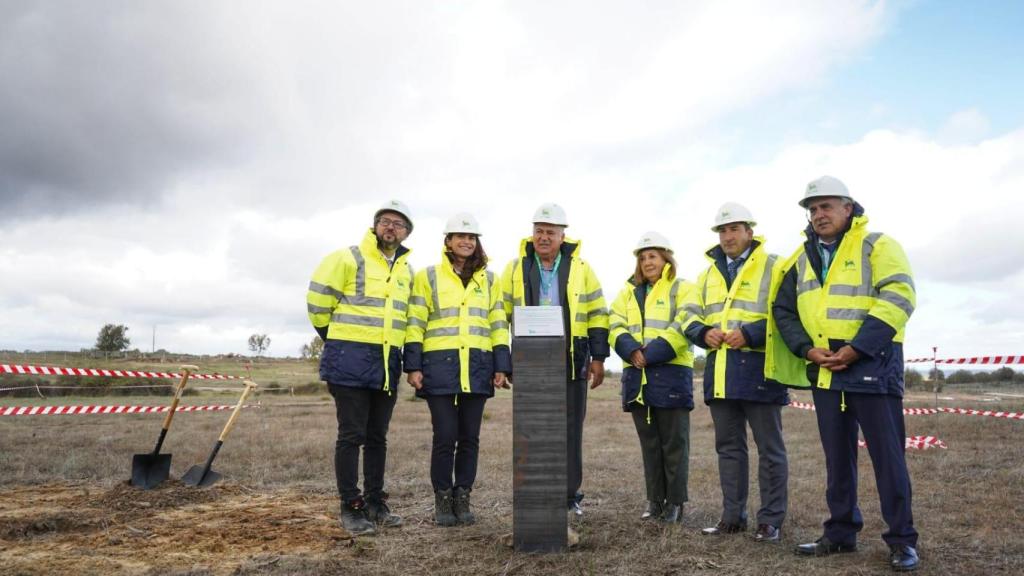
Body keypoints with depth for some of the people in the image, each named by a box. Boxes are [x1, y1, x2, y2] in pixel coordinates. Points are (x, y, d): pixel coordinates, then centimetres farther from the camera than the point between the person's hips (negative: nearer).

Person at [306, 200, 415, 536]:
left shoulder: (406, 270, 13)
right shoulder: (348, 258, -7)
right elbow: (318, 301, -4)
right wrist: (338, 340, 5)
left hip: (387, 364, 6)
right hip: (350, 360, -6)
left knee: (377, 437, 13)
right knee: (352, 435, -1)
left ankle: (375, 502, 23)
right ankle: (351, 507, 9)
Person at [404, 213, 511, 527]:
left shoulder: (488, 280, 13)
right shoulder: (428, 276, 6)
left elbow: (499, 325, 11)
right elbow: (415, 324, 2)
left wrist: (502, 366, 4)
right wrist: (413, 366, -5)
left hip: (477, 367, 3)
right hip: (440, 365, -2)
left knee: (469, 437, 6)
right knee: (445, 436, -3)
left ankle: (462, 499, 19)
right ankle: (442, 500, 14)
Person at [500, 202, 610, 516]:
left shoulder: (581, 269, 5)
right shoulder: (516, 268, 6)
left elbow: (598, 315, 6)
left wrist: (598, 357, 1)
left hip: (572, 363, 0)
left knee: (571, 431, 5)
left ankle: (570, 496, 16)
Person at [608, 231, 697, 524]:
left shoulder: (682, 289, 4)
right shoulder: (629, 291, 18)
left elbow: (682, 328, -10)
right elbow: (616, 326, 6)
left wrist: (650, 355, -18)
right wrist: (632, 351, -14)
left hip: (671, 373, -4)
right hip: (636, 375, 5)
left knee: (674, 442, 2)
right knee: (649, 441, 11)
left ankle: (675, 501, 12)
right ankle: (655, 500, 20)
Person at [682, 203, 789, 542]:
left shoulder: (773, 267, -1)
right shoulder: (708, 275, 17)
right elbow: (693, 318, 17)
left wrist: (749, 334, -20)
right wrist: (705, 333, -4)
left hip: (758, 369, -6)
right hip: (719, 370, 6)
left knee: (769, 447, 3)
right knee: (728, 446, 12)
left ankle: (771, 520, 14)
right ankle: (733, 516, 22)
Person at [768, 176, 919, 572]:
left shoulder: (876, 244, -3)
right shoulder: (802, 257, 13)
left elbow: (897, 299, -13)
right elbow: (783, 309, 14)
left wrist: (855, 349, -19)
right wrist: (807, 349, -3)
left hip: (871, 365, -5)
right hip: (824, 371, 6)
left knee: (886, 454, -1)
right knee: (837, 456, 12)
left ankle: (902, 539, 11)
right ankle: (841, 532, 23)